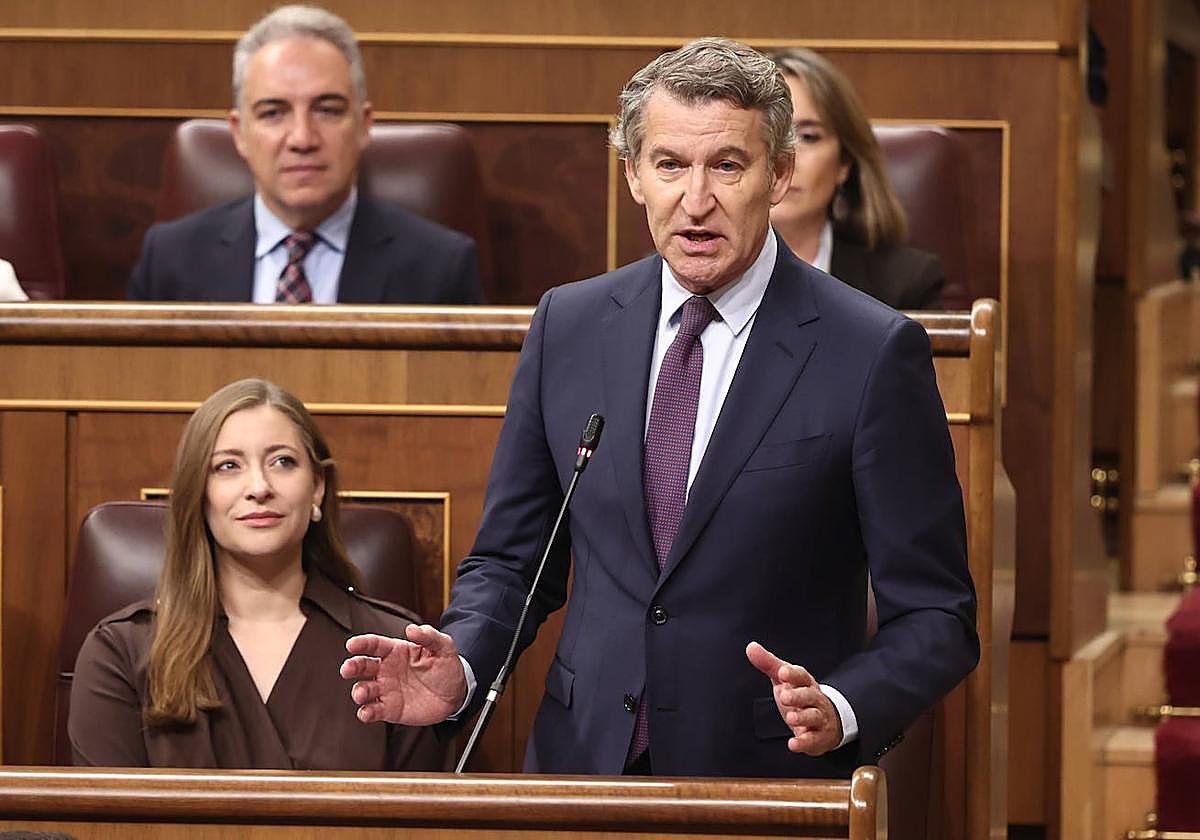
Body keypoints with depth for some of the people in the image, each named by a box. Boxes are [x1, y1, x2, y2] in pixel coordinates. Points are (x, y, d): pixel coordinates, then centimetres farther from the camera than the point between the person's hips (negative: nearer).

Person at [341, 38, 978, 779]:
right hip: (582, 768, 3)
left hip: (773, 776, -3)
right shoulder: (569, 325, 3)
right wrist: (462, 670, -10)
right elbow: (510, 562, 10)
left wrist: (838, 711, -26)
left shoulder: (873, 353, -9)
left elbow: (936, 614, -8)